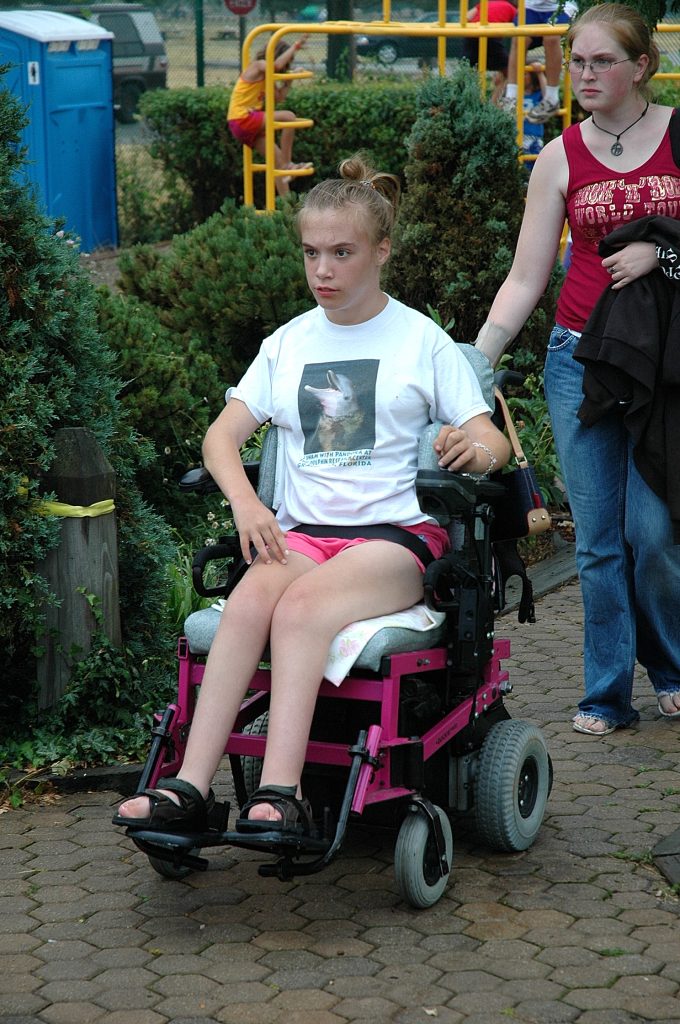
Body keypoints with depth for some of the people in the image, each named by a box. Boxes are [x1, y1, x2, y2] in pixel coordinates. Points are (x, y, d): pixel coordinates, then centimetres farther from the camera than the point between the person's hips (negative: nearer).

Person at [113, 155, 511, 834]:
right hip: (301, 529, 3)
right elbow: (223, 433, 11)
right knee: (248, 601, -31)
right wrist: (246, 503, -10)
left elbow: (492, 441, 4)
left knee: (301, 605, -34)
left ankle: (278, 794, -43)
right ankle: (188, 790, -39)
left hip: (397, 531, -3)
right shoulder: (288, 344, 18)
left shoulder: (422, 340, 8)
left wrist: (476, 450, -22)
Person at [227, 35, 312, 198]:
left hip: (249, 124, 10)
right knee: (288, 117, -19)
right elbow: (277, 64, -30)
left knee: (278, 158, 7)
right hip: (242, 119, -10)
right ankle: (287, 164, -15)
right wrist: (295, 46, -23)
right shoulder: (257, 66, -9)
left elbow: (280, 97, 18)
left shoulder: (267, 76, 19)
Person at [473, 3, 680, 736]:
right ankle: (607, 692, 15)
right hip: (580, 355, 2)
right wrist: (475, 359, -4)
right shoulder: (561, 157, 5)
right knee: (597, 538, 3)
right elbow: (525, 279, 5)